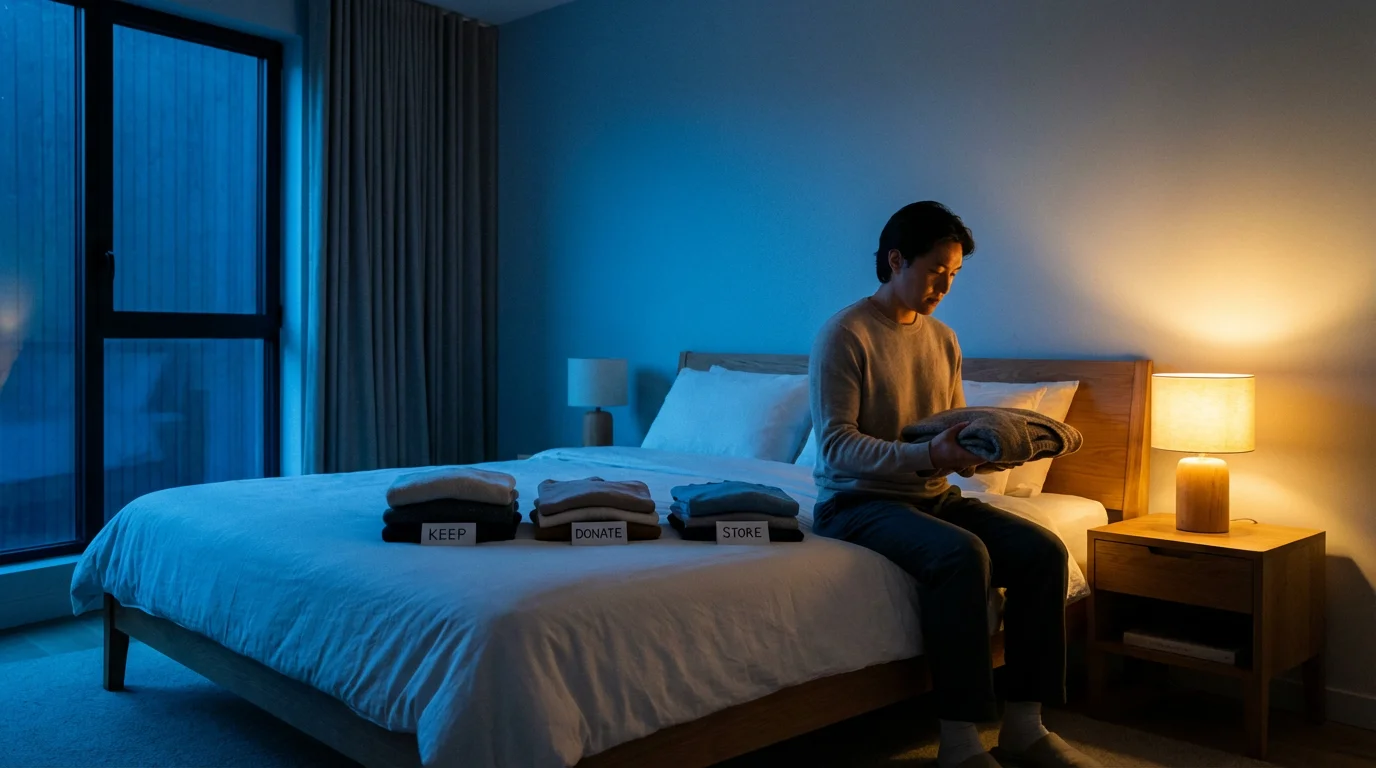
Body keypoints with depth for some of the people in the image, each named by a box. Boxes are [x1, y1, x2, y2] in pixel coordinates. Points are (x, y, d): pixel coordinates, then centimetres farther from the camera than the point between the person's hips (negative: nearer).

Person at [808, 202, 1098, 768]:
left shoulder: (943, 339, 13)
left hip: (933, 496, 7)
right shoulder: (844, 334, -11)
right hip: (858, 501, -7)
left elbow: (957, 430, 18)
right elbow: (835, 445, -18)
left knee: (1043, 550, -13)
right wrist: (928, 455, -31)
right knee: (962, 554, -33)